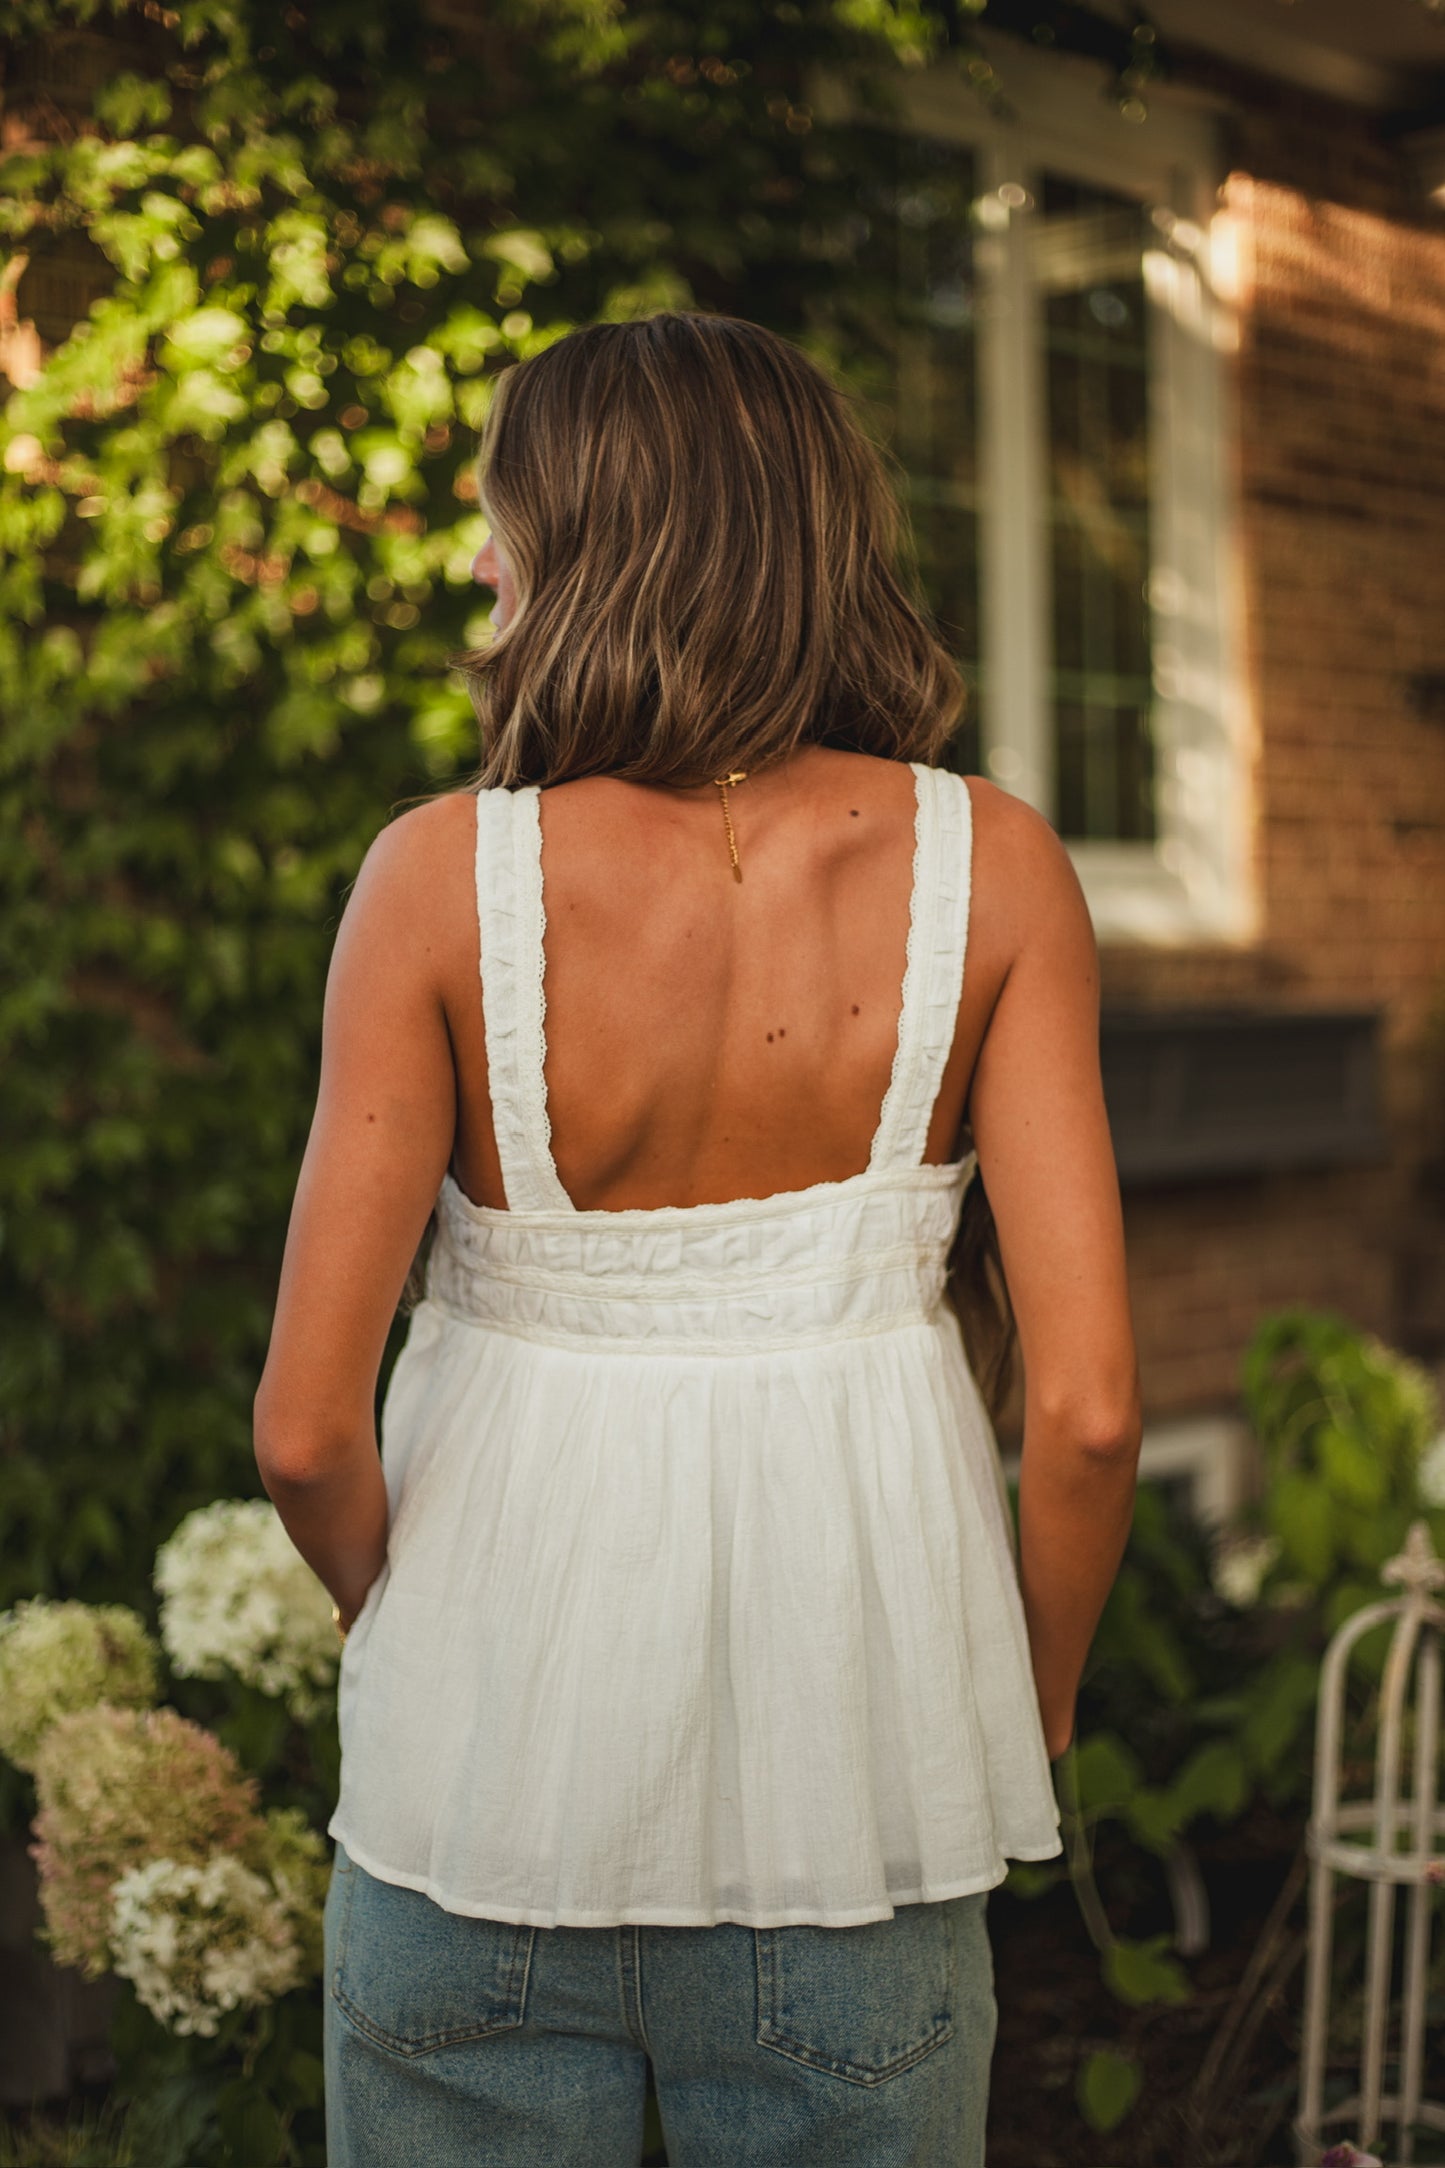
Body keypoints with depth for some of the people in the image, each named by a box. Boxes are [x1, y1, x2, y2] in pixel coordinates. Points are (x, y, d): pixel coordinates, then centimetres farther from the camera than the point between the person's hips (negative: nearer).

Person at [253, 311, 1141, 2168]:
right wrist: (1033, 1706, 8)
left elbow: (308, 1429, -11)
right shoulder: (987, 866, -8)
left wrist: (405, 1626, 10)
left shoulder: (444, 872, -11)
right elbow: (1088, 1408, -11)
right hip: (849, 1786, 1)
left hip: (490, 1779, 0)